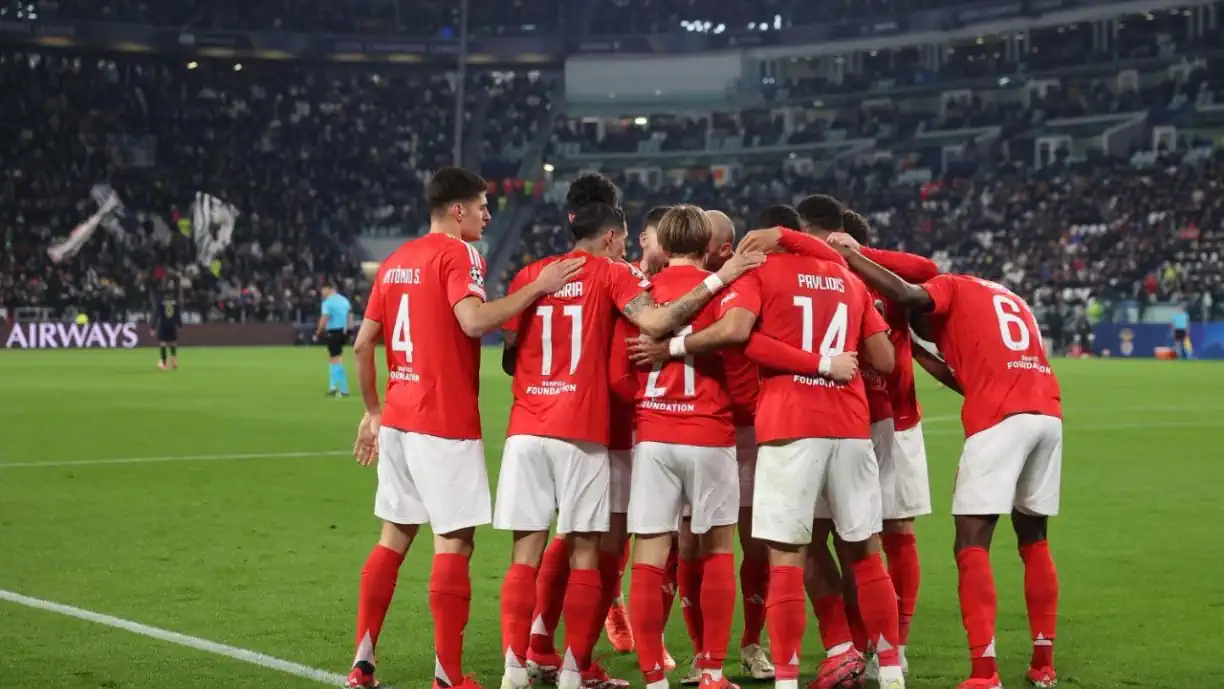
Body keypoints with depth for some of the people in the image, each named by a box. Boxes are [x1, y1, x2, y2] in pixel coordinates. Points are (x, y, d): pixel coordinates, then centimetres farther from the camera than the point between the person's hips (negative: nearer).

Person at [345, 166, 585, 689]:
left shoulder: (397, 260, 14)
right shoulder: (458, 255, -9)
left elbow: (363, 344, 13)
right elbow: (474, 320, -27)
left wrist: (373, 411, 20)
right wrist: (538, 287, -20)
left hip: (398, 419, 8)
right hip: (446, 424, -8)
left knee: (395, 535, 14)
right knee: (454, 541, -3)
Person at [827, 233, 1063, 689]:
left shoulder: (950, 288, 12)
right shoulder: (1004, 297, 32)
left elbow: (904, 294, -11)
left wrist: (850, 256, -1)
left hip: (1000, 419, -8)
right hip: (1048, 413, 8)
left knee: (972, 545, -4)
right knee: (1034, 540, 19)